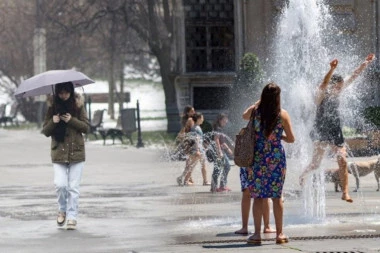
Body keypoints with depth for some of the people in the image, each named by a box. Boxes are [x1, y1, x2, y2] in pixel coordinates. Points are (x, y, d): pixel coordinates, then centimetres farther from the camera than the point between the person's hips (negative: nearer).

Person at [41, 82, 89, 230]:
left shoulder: (78, 105, 1)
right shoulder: (52, 108, 3)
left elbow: (86, 127, 0)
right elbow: (45, 132, 5)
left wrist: (72, 120, -15)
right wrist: (53, 122, -15)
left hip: (76, 151, 0)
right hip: (59, 152, 0)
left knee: (73, 187, -2)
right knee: (60, 184, -11)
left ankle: (72, 217, 6)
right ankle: (62, 210, 15)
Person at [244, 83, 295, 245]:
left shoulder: (255, 111, -2)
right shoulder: (282, 114, -7)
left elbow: (244, 116, 22)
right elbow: (291, 139, -2)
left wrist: (258, 103, 26)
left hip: (257, 157, 1)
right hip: (276, 157, -1)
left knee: (258, 196, 4)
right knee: (277, 196, 7)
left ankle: (257, 234, 3)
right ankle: (279, 234, 11)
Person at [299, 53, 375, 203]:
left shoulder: (337, 92, 7)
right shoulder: (322, 94, -11)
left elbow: (353, 77, 7)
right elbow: (324, 84, -33)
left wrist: (366, 63, 2)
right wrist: (332, 70, -49)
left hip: (336, 133, 6)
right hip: (321, 133, -6)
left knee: (343, 162, -6)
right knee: (316, 163, -1)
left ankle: (345, 193, -8)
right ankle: (303, 175, 32)